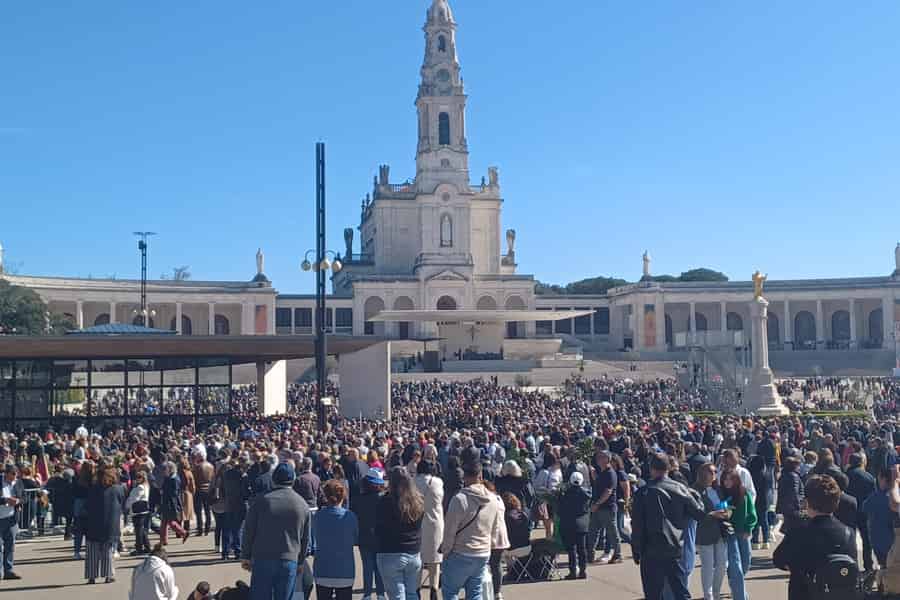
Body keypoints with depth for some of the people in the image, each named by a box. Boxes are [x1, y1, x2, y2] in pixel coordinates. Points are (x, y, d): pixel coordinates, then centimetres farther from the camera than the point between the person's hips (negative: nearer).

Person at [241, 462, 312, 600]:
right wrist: (300, 562, 21)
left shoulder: (262, 501, -3)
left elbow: (249, 530, 0)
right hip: (290, 562, 1)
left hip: (262, 559, -1)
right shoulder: (302, 504, 4)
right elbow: (305, 538, 10)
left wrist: (246, 556, 11)